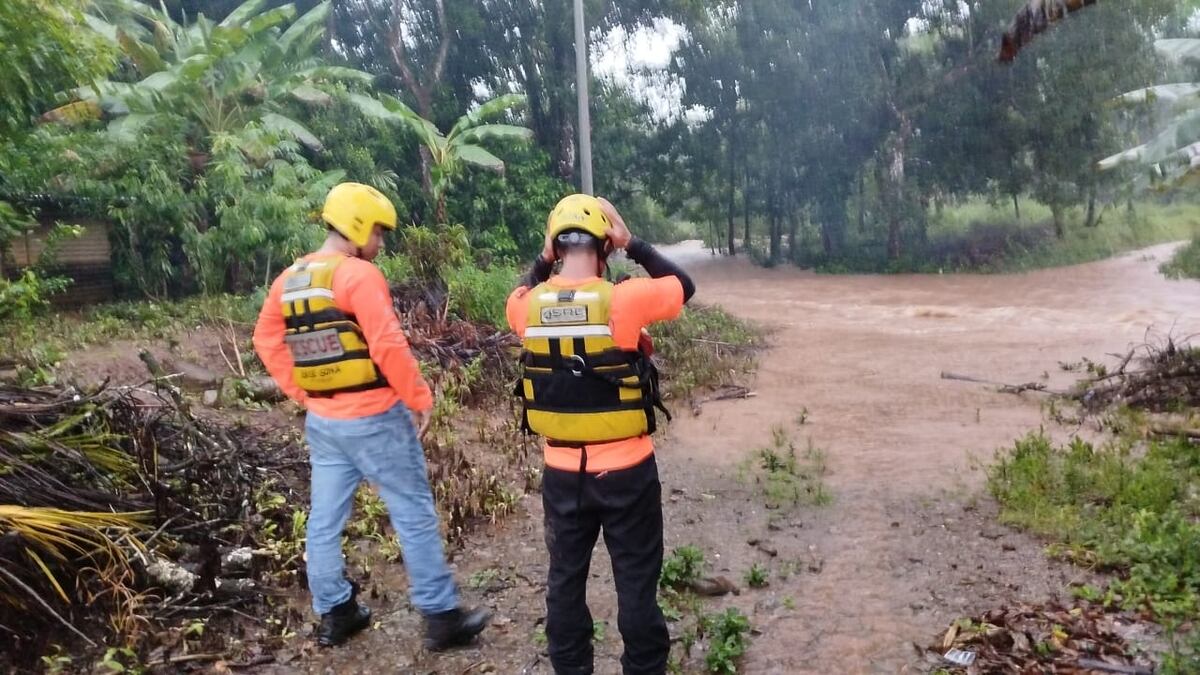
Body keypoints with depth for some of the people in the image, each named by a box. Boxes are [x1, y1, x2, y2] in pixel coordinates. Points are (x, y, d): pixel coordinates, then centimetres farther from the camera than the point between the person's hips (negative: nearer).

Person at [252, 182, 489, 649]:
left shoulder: (288, 280, 9)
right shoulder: (359, 275, -16)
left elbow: (266, 340, 15)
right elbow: (388, 346, -22)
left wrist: (302, 393, 15)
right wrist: (420, 398, -13)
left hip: (321, 420, 8)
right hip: (373, 419, -8)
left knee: (325, 519, 15)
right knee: (415, 514, 2)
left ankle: (334, 613, 28)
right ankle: (442, 617, 10)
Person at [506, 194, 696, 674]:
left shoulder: (530, 306, -8)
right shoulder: (623, 300, -18)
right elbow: (684, 285, 0)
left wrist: (543, 259, 8)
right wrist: (633, 245, 0)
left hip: (562, 471, 4)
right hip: (626, 470, -3)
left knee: (565, 580, 19)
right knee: (636, 582, 12)